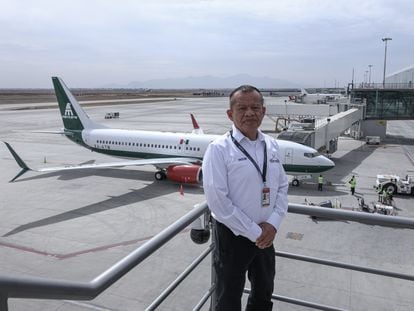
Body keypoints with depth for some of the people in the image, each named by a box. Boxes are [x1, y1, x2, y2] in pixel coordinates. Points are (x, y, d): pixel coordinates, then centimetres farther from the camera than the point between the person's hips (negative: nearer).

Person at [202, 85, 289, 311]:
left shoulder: (272, 145, 2)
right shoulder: (219, 149, -16)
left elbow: (282, 186, 6)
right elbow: (217, 200, -20)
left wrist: (273, 224, -8)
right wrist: (253, 232, -17)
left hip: (265, 235, 6)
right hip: (232, 235, -5)